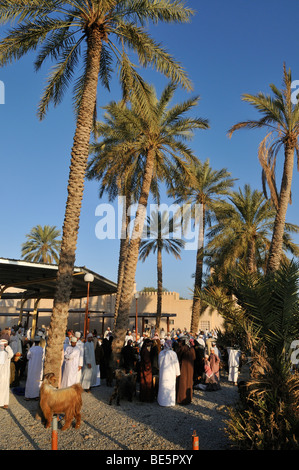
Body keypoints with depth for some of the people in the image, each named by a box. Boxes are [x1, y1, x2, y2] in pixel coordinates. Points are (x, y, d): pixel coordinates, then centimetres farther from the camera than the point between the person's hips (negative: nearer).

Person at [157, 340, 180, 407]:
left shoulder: (161, 353, -1)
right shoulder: (172, 353, -14)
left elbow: (159, 363, 9)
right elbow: (176, 363, -8)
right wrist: (177, 373, 2)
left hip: (162, 372, 4)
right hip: (170, 373, -4)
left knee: (162, 386, 14)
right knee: (170, 387, 6)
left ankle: (162, 401, 21)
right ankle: (170, 402, 11)